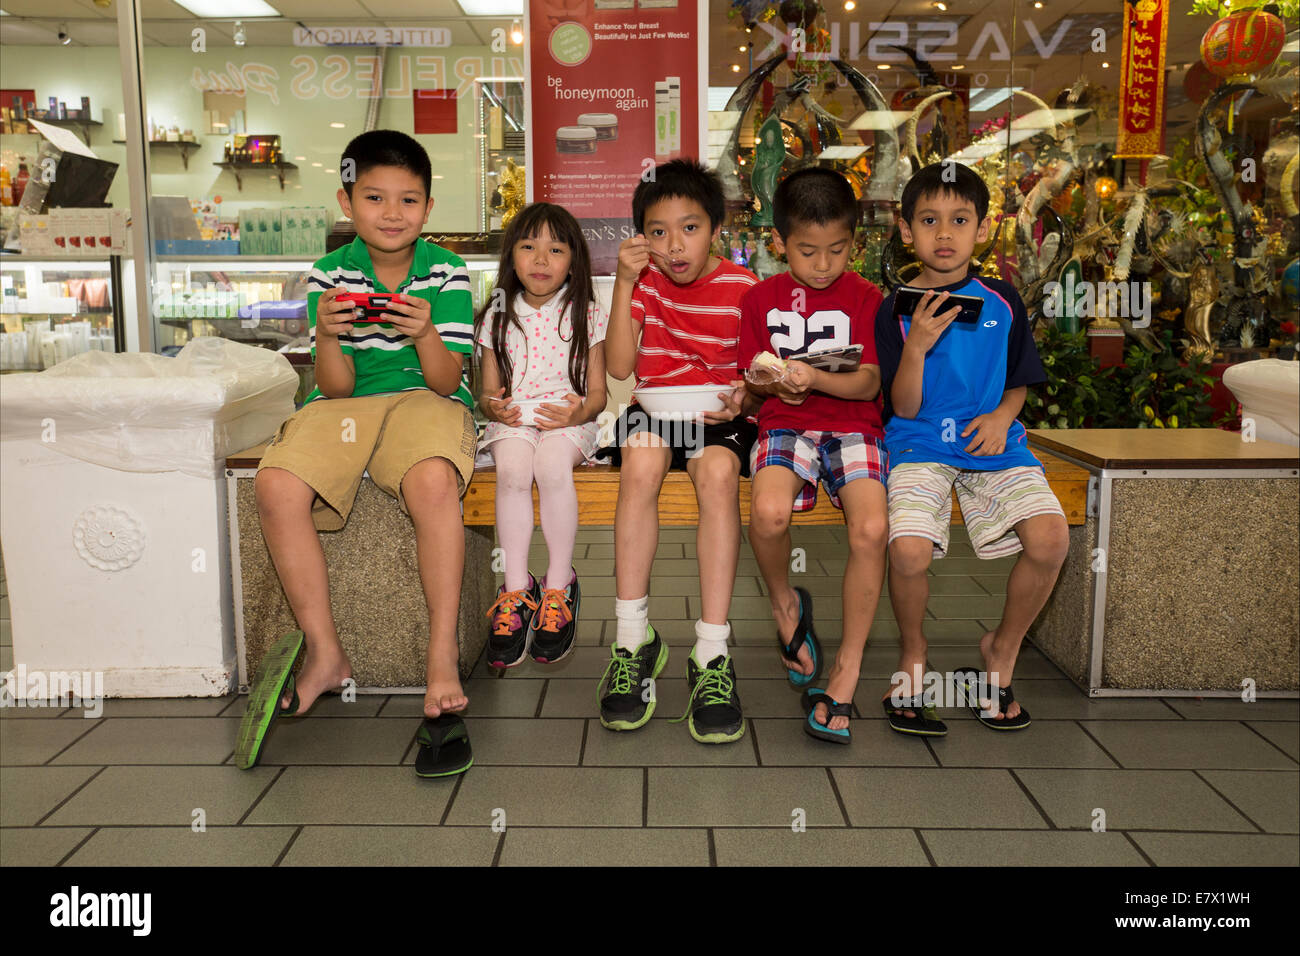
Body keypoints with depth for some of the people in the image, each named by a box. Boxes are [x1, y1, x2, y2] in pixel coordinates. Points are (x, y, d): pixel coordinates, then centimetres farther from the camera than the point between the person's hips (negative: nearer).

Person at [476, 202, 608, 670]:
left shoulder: (586, 315, 7)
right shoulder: (498, 316, 11)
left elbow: (597, 393, 6)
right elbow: (488, 390, 14)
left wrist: (580, 410, -17)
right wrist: (492, 405, -11)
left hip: (567, 420, -1)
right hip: (512, 419, 2)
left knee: (553, 465, -34)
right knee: (512, 470, -32)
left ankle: (560, 584, -19)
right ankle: (517, 588, -23)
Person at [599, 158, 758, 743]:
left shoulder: (741, 287, 0)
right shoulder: (643, 280, 5)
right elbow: (619, 367, -4)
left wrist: (741, 398, -20)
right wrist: (624, 282, -8)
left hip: (718, 413, -1)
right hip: (654, 408, 1)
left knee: (719, 471, -35)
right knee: (641, 459, -34)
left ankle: (712, 653, -30)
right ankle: (633, 639, -26)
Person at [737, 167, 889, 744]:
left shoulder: (864, 297, 7)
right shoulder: (761, 298, 12)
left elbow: (869, 383, -3)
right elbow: (753, 377, 13)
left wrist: (815, 378, -22)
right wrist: (775, 382, -10)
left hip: (853, 424, 0)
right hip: (785, 422, 1)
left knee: (872, 528, -29)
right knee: (768, 513, -33)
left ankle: (846, 675, -13)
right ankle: (786, 606, 2)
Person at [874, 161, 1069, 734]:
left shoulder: (1001, 302, 8)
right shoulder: (898, 311, -1)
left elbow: (1018, 383, 17)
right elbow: (904, 408, -5)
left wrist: (1002, 416, -4)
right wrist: (917, 346, -20)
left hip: (993, 445, 3)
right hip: (920, 445, -2)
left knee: (1050, 538, -23)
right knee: (909, 549, -29)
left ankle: (1002, 649, 6)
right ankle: (912, 654, 4)